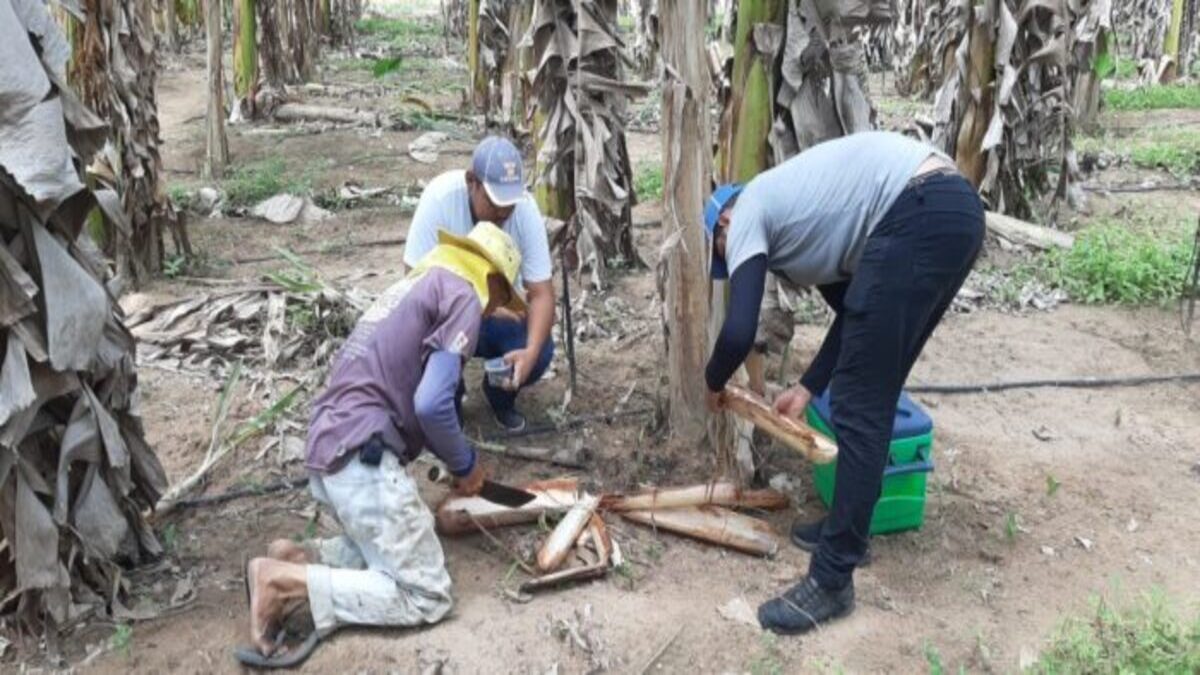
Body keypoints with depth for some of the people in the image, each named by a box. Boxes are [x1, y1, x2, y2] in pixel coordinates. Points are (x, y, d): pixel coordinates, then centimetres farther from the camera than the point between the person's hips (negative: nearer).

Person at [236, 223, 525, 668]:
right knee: (426, 597, -3)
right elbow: (431, 405, -16)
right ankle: (288, 581, -10)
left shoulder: (417, 284, 24)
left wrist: (455, 464, 29)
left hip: (328, 448, 9)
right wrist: (466, 465, 2)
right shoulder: (463, 296, -4)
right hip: (361, 454, -9)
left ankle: (298, 558, 4)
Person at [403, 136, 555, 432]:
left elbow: (541, 293, -22)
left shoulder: (526, 209, -23)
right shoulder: (440, 197, -29)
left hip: (503, 312, 2)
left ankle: (500, 396, 10)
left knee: (541, 353, -25)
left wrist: (531, 351, -41)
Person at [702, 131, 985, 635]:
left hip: (920, 218, -10)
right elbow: (858, 311, 28)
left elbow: (739, 332, -5)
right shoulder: (793, 208, 30)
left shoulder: (747, 214, 6)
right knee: (872, 396, 18)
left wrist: (713, 382, 16)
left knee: (859, 407, -5)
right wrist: (808, 387, 28)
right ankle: (847, 529, 31)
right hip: (956, 210, 10)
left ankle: (832, 581, 2)